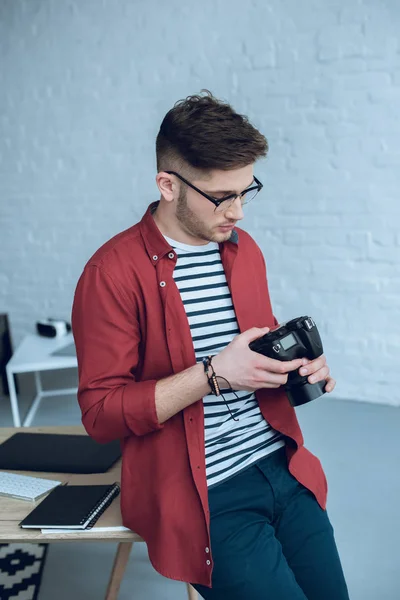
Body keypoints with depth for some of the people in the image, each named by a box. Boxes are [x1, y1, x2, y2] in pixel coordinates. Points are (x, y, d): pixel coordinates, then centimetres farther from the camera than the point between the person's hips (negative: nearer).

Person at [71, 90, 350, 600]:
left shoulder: (244, 249, 8)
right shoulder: (112, 273, -13)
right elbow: (100, 413, -14)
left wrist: (299, 363, 0)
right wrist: (214, 375, -22)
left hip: (281, 464, 6)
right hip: (202, 494, -6)